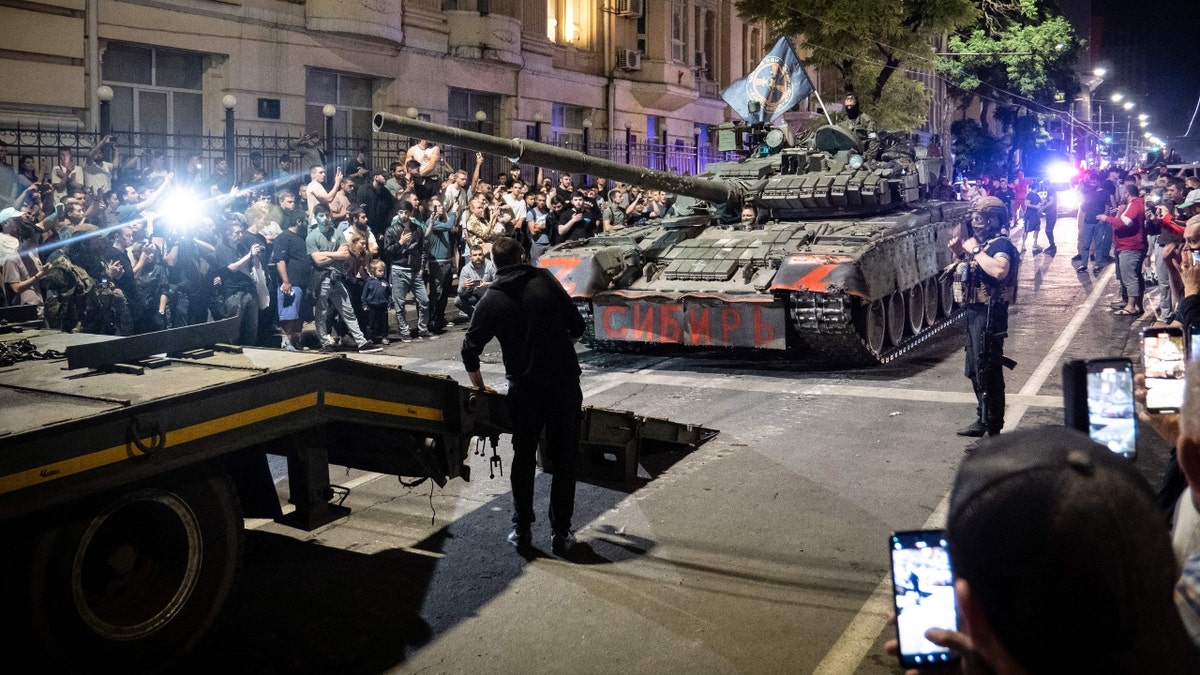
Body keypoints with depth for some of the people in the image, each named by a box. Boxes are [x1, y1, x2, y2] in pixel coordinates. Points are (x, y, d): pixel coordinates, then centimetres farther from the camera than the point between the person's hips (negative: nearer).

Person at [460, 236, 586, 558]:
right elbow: (577, 325, 2)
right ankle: (561, 534, 12)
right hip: (564, 383, 0)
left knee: (523, 458, 16)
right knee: (564, 459, 10)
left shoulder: (491, 300, -2)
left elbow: (470, 351, -4)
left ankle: (522, 531, 20)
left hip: (524, 388, 0)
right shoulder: (546, 280, -1)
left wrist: (480, 388, 11)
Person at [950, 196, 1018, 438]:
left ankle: (993, 429, 0)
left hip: (990, 313, -10)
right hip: (974, 311, 10)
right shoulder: (980, 242, 14)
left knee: (988, 372, -7)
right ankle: (983, 420, 31)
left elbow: (999, 271, -35)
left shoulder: (1001, 244, -14)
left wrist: (974, 250, -25)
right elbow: (968, 271, 25)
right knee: (976, 370, 18)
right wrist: (960, 253, 8)